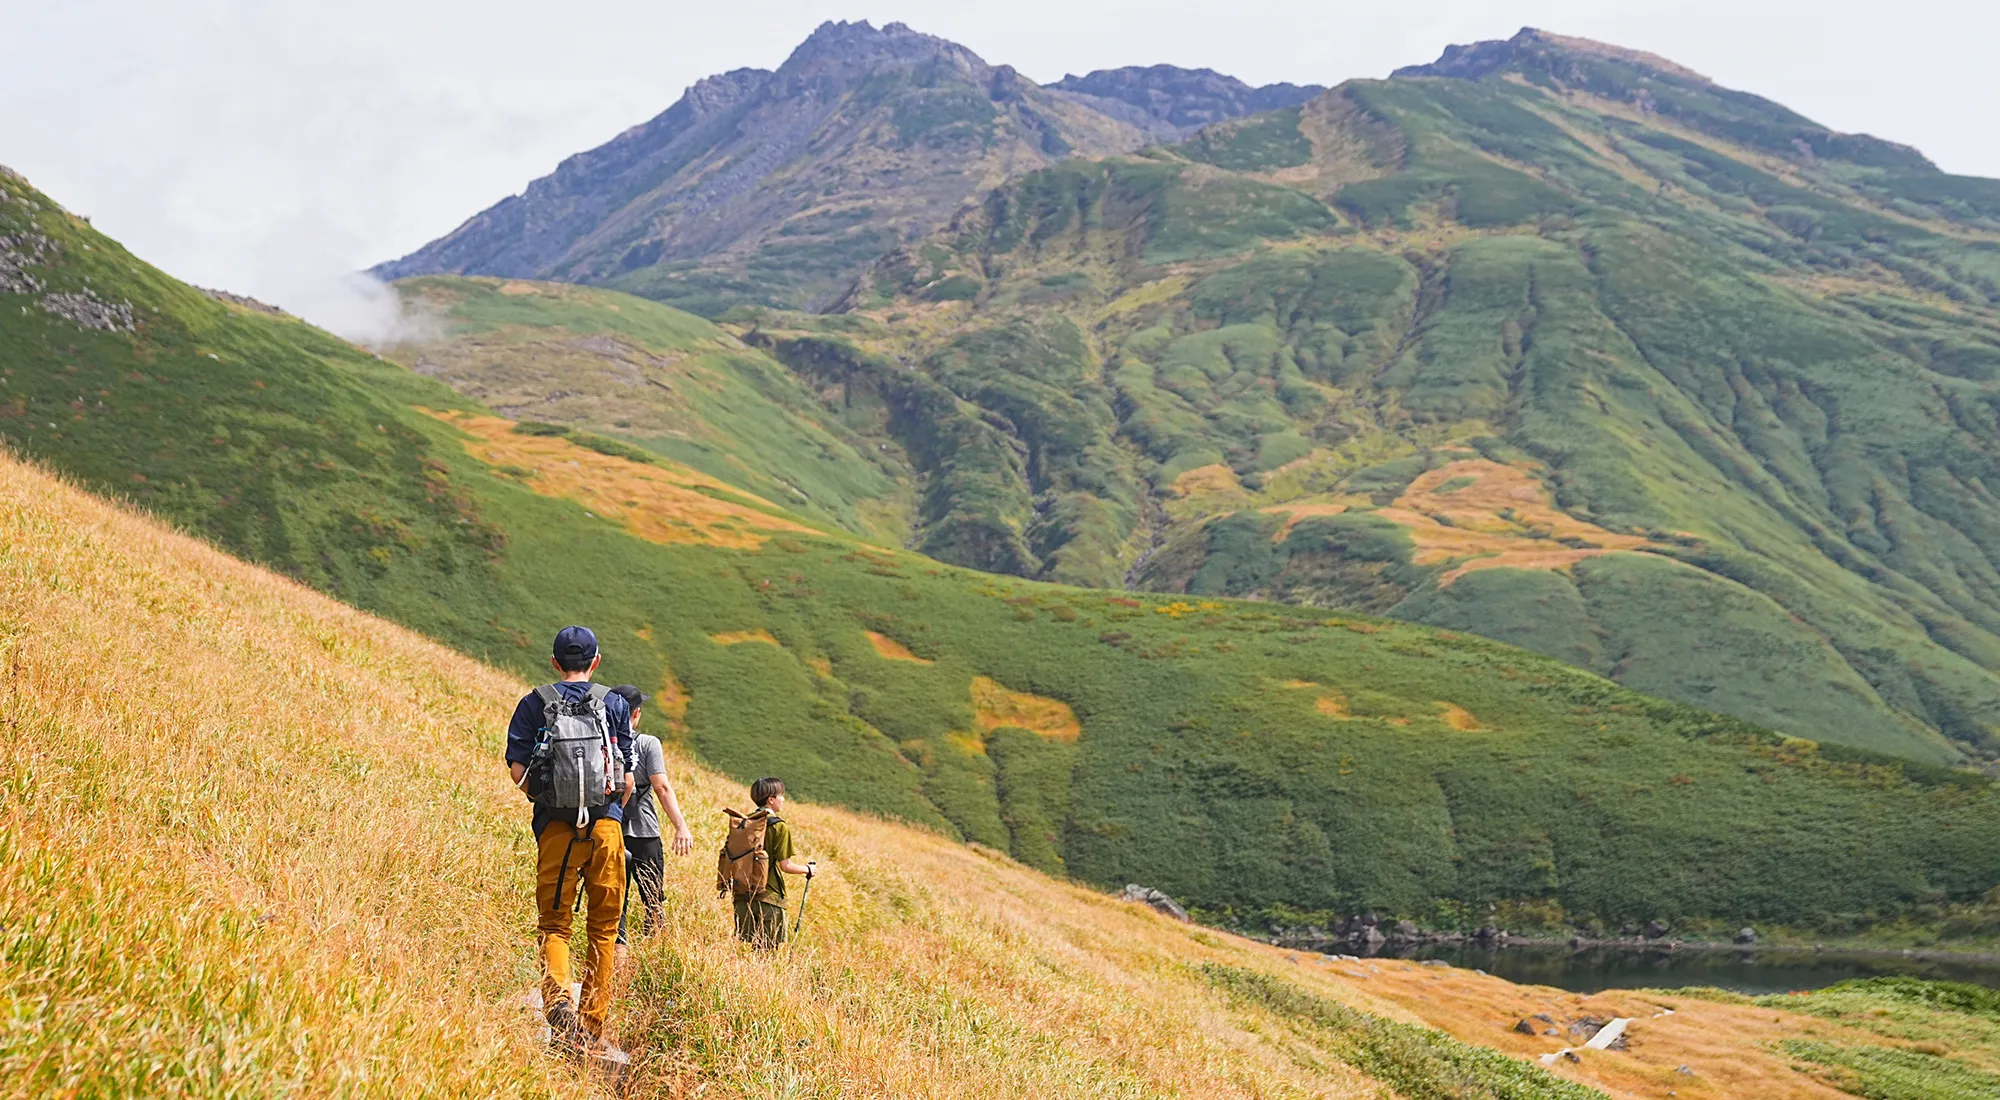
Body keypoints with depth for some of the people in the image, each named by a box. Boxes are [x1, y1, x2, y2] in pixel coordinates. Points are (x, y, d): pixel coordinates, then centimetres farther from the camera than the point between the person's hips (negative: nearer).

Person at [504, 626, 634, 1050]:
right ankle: (592, 1027, 11)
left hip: (556, 825, 0)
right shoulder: (615, 704, 7)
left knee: (554, 923, 6)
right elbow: (628, 779, 3)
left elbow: (517, 769, -2)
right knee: (603, 928, 10)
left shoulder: (535, 703, 6)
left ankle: (556, 994, -22)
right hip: (606, 825, 0)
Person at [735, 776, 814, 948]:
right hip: (768, 896, -6)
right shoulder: (779, 827, -10)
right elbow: (785, 866, -11)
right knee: (768, 949, 0)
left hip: (743, 895, 6)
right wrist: (807, 869, 6)